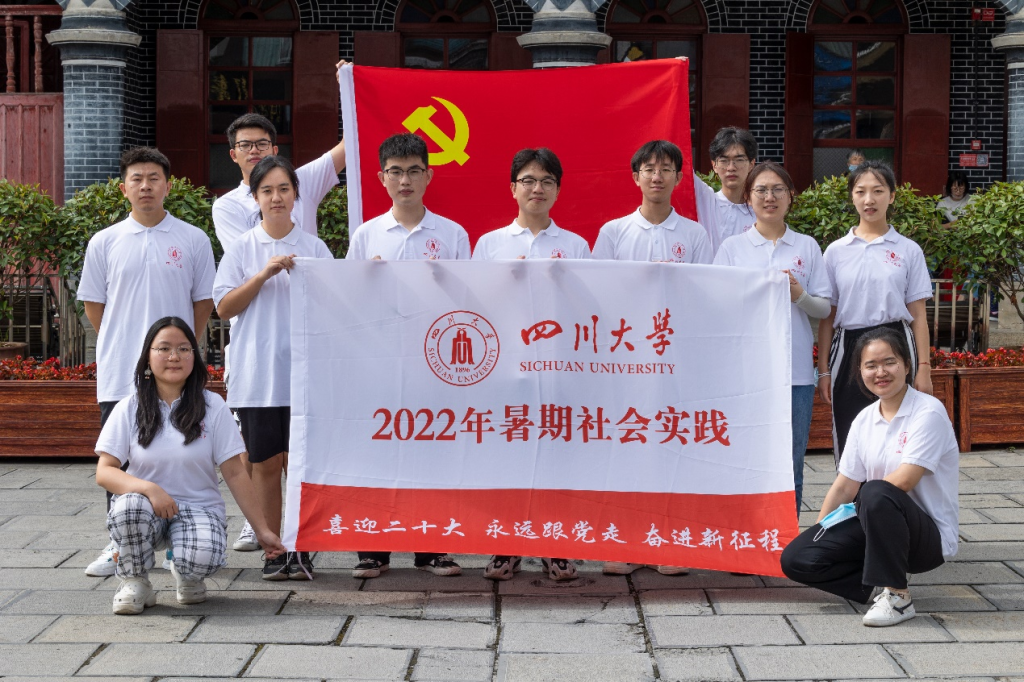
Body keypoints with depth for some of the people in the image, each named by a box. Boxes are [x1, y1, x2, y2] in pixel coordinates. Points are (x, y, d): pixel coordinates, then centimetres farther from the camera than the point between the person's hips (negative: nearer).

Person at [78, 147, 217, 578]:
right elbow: (93, 304, 12)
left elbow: (203, 302, 9)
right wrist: (122, 344, 8)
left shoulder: (193, 240, 3)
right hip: (119, 374, 1)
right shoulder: (104, 243, 6)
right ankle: (119, 545, 13)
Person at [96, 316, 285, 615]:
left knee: (202, 558, -33)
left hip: (199, 508, 0)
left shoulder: (212, 406, 1)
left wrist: (262, 530, -4)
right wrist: (149, 488, -25)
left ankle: (187, 577, 8)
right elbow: (104, 472, -6)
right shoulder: (130, 408, 1)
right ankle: (135, 582, -7)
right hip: (147, 506, 1)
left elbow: (235, 474, 0)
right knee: (128, 508, -36)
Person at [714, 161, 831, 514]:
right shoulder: (732, 247, 7)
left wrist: (799, 295, -12)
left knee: (790, 462, 4)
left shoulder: (807, 247, 10)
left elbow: (824, 309, 8)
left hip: (795, 368, 1)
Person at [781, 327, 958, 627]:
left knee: (876, 494, -39)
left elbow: (904, 481, -20)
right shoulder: (865, 419, 8)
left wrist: (861, 502, -5)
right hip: (877, 526, 6)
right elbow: (843, 487, 7)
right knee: (795, 558, -13)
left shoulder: (928, 412, -12)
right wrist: (816, 533, -3)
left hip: (930, 537, -6)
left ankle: (897, 596, -23)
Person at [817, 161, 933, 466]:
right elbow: (827, 316, 8)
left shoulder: (908, 251, 5)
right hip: (848, 347, 1)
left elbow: (918, 315, 5)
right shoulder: (836, 252, 7)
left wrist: (923, 368, -1)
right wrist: (823, 370, 5)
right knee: (848, 441, 0)